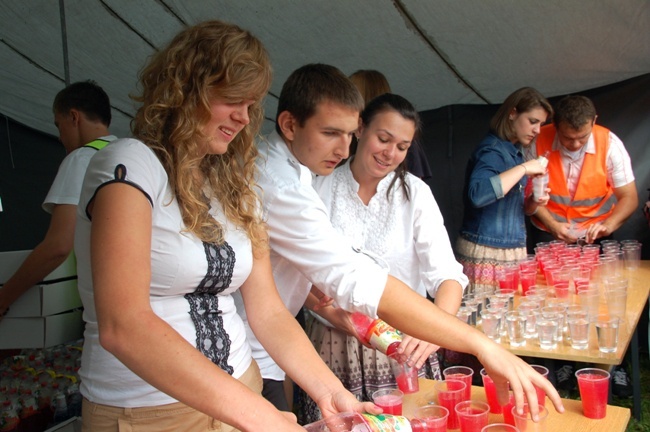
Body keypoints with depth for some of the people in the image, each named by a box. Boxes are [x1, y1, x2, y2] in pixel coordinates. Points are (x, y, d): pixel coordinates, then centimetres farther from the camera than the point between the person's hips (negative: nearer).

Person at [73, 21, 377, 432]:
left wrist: (330, 391, -14)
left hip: (236, 397, 7)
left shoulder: (235, 187, 7)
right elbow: (121, 326, -27)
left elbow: (268, 312, 2)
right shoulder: (130, 165, -15)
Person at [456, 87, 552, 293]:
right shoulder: (492, 150, -13)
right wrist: (523, 168, -24)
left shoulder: (514, 151, 14)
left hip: (512, 251, 9)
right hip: (486, 255, -9)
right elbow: (478, 194, -32)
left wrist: (533, 203, 1)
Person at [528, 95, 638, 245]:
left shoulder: (610, 144, -14)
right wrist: (552, 225, -19)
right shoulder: (538, 141, -16)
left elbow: (629, 198, -9)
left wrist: (607, 226, -26)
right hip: (548, 233, 0)